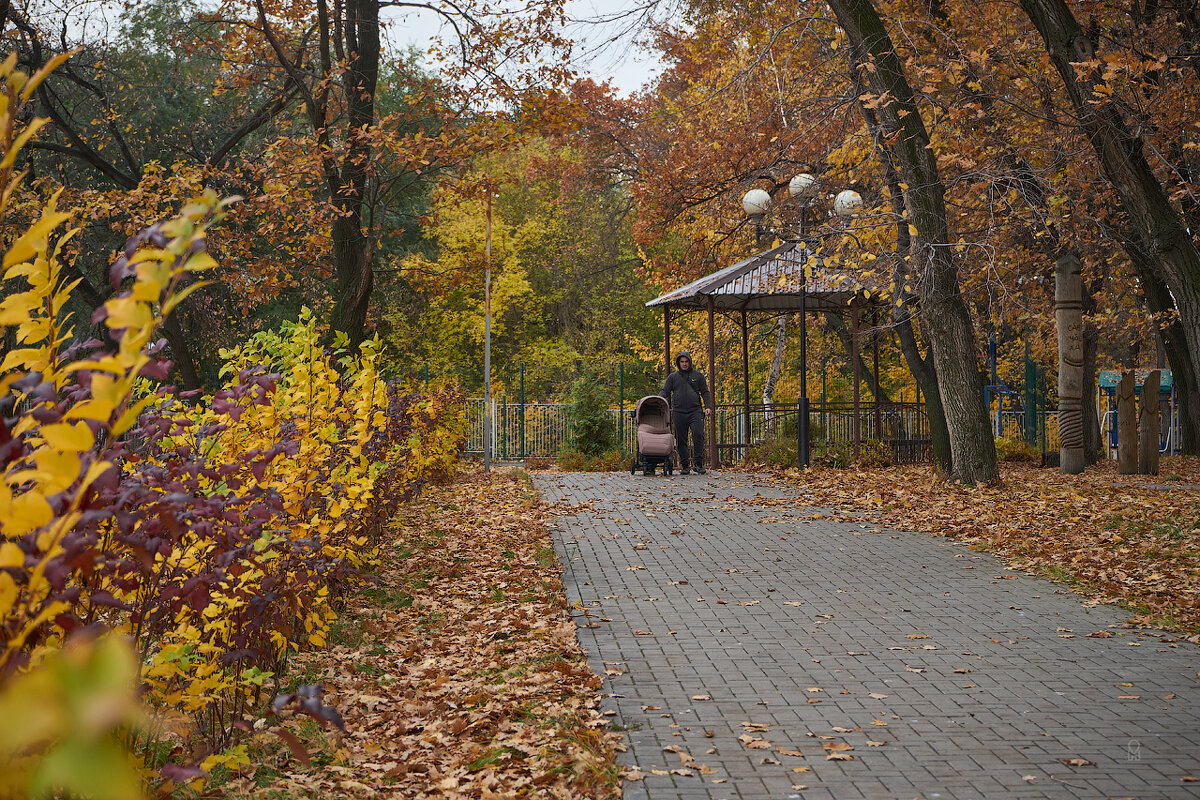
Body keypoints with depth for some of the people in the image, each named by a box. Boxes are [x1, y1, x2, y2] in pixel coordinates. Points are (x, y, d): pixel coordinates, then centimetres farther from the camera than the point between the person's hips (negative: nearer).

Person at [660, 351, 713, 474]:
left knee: (698, 435, -17)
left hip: (695, 411, -1)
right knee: (681, 440, 1)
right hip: (678, 413, 1)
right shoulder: (673, 377, 13)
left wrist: (708, 407, -1)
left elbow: (705, 393, 12)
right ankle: (685, 466, 9)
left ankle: (698, 463, -11)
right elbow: (665, 391, 8)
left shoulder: (698, 375, 11)